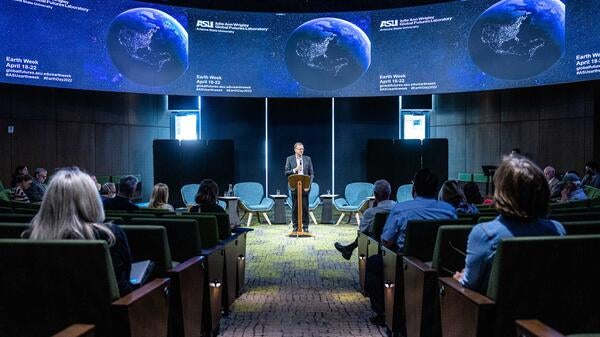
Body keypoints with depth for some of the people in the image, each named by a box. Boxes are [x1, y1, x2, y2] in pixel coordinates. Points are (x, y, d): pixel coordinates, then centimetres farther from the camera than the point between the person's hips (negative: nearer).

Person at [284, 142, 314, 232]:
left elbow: (311, 173, 6)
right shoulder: (289, 159, 4)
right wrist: (295, 170, -15)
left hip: (305, 187, 1)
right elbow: (286, 173, 1)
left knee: (305, 207, 0)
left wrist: (309, 184, -6)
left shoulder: (307, 159, 7)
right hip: (294, 187, -1)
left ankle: (305, 226, 8)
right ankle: (295, 226, 11)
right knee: (295, 207, 3)